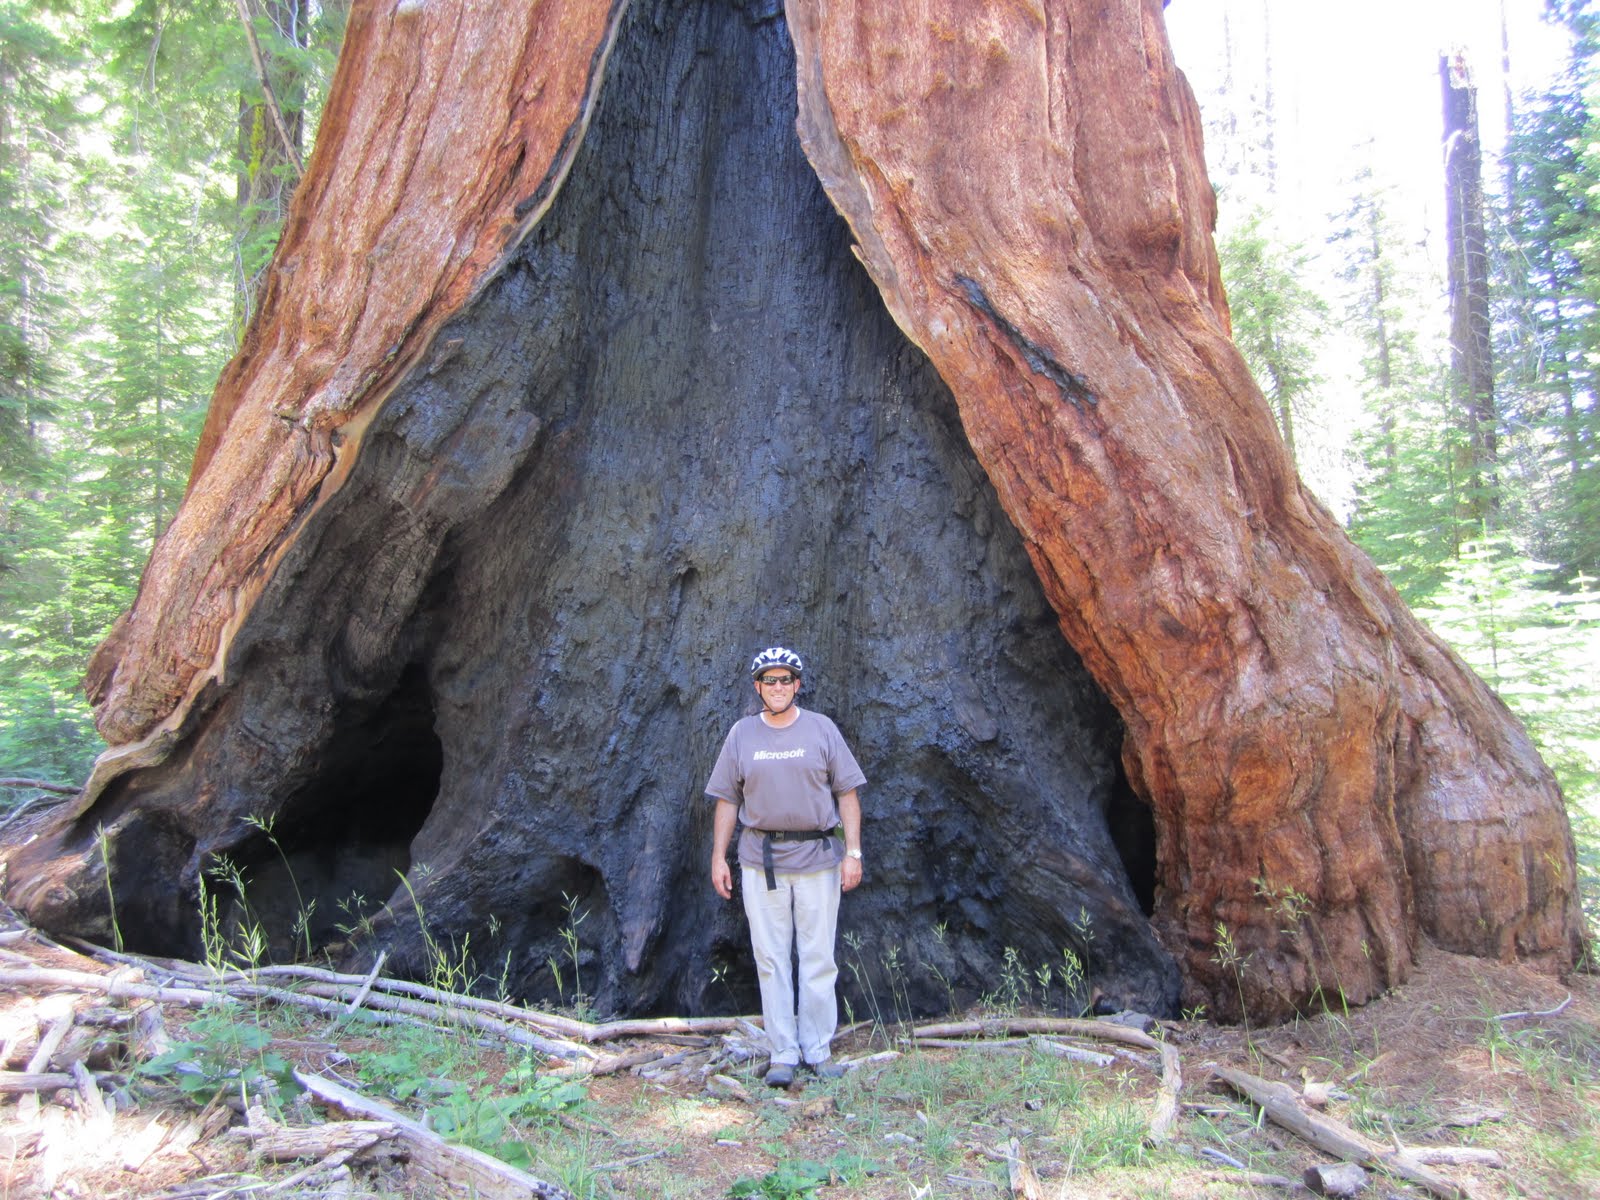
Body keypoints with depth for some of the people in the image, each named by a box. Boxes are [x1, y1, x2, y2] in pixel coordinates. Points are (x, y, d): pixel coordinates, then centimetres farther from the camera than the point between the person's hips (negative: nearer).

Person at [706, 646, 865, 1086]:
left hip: (817, 857, -1)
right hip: (760, 861, 1)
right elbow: (727, 800, 9)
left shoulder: (822, 729, 3)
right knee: (770, 959, 4)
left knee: (818, 958, 4)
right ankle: (782, 1054, 13)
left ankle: (819, 1050, 16)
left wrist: (853, 852, -5)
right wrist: (718, 856, 3)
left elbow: (847, 794, 2)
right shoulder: (741, 734, 6)